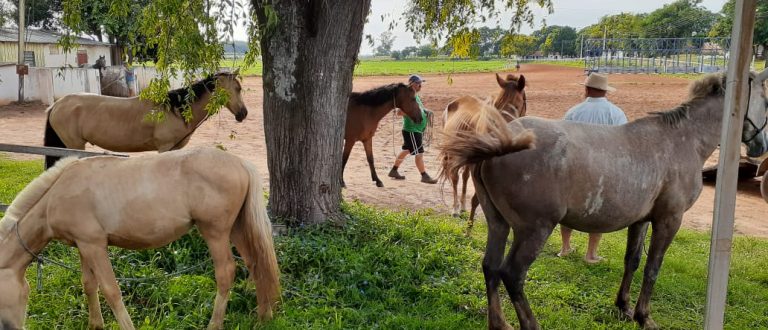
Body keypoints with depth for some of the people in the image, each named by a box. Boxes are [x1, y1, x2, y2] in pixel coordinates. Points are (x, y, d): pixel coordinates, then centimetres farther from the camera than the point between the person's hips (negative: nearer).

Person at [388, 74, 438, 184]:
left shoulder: (416, 96, 12)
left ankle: (394, 171, 28)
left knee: (406, 150, 17)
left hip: (418, 129, 10)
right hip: (411, 130, -10)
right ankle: (424, 176, 2)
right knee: (419, 153, -5)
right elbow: (399, 112, -25)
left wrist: (425, 111, 9)